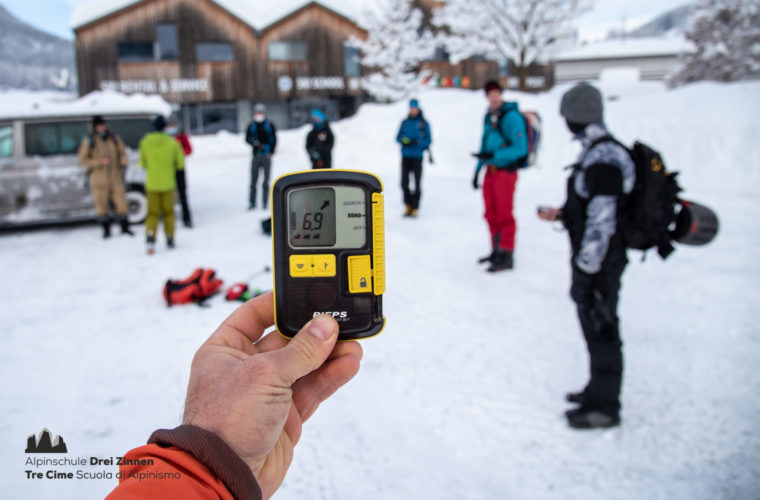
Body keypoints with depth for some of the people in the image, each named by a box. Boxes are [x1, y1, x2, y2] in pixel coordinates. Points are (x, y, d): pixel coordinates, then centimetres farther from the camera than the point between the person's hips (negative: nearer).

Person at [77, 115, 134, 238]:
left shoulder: (115, 139, 7)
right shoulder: (89, 141, -2)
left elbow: (122, 153, 15)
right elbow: (83, 160, -2)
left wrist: (124, 163, -6)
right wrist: (100, 162, -14)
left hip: (115, 177, 2)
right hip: (99, 179, -2)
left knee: (120, 201, 1)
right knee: (102, 204, 0)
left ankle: (125, 227, 14)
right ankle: (106, 230, 11)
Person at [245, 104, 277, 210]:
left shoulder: (270, 126, 3)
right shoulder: (251, 126, 8)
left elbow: (274, 139, 5)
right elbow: (247, 138, 7)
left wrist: (271, 152, -6)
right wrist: (254, 143, -14)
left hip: (266, 156, -1)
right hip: (256, 156, 1)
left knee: (266, 181, 1)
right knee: (253, 180, -1)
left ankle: (265, 202, 8)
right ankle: (252, 202, 4)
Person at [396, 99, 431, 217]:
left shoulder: (423, 123, 0)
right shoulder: (405, 122, 11)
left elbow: (428, 141, -2)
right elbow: (398, 137, 13)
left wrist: (417, 142, -18)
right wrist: (403, 140, -9)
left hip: (417, 157, -3)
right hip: (405, 156, 3)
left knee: (417, 184, -3)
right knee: (404, 183, -1)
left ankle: (415, 208, 7)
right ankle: (408, 204, 17)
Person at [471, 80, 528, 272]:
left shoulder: (511, 117, -13)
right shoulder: (489, 117, 12)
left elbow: (520, 148, -18)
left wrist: (492, 155, -25)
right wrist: (477, 170, 18)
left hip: (505, 171, -8)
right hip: (490, 171, 8)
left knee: (504, 215, -4)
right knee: (492, 215, 13)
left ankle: (507, 256, 4)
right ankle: (497, 251, 26)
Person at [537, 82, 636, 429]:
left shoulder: (601, 160, -23)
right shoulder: (601, 151, 9)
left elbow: (602, 222, -24)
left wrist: (585, 271, -21)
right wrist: (562, 214, 13)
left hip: (599, 262, -10)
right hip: (596, 258, 10)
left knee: (601, 328, 3)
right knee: (595, 325, 21)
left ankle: (604, 406, 18)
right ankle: (600, 388, 38)